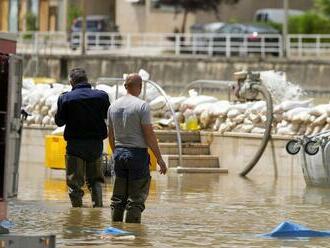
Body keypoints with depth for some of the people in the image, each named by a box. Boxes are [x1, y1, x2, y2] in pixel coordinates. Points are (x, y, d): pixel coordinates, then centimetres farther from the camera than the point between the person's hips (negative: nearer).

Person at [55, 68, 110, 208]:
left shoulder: (65, 98, -8)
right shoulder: (101, 96, -2)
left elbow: (59, 121, 0)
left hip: (75, 144, -3)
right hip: (96, 143, 3)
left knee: (74, 180, 4)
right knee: (95, 178, 17)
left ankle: (77, 207, 2)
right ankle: (98, 204, 5)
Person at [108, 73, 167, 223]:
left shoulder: (113, 106, 8)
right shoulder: (141, 106, -11)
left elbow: (111, 136, 14)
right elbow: (149, 135, -12)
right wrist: (159, 158, -6)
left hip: (119, 153, 6)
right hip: (138, 153, -6)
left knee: (118, 197, 12)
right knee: (136, 199, -3)